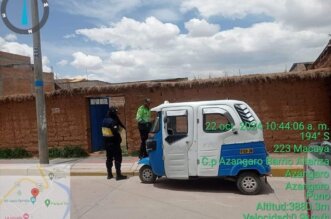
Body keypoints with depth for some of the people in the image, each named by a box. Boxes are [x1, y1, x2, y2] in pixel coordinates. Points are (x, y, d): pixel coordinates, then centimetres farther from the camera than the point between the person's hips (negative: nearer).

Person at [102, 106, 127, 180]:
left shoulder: (104, 121, 9)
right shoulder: (112, 121, -19)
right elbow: (116, 132, -22)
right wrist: (119, 139, -7)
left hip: (106, 142, 9)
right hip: (114, 142, -9)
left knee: (109, 158, 15)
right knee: (118, 158, -3)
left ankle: (109, 174, 21)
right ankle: (118, 175, -4)